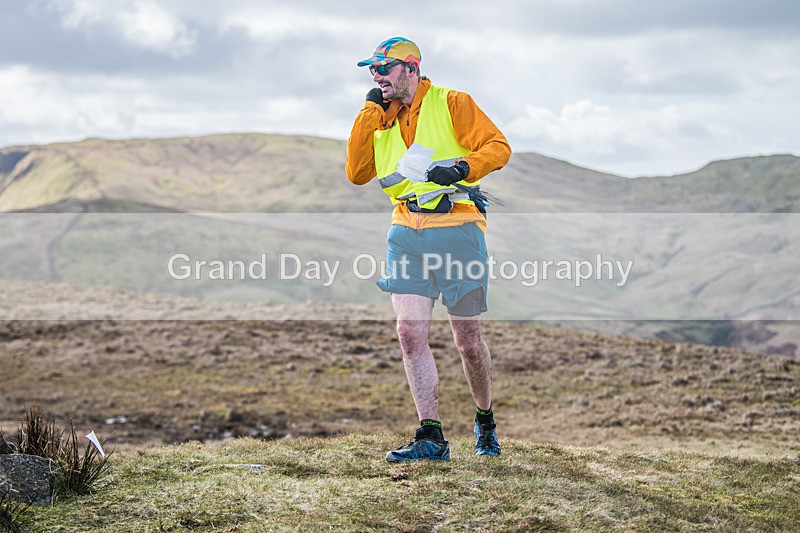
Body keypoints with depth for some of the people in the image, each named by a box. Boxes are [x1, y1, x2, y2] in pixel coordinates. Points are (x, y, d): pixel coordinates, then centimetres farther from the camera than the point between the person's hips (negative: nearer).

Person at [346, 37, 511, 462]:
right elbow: (357, 173, 6)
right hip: (408, 233, 4)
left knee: (468, 339, 3)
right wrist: (370, 114, 3)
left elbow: (498, 147, -6)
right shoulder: (382, 119, 16)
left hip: (457, 229, -4)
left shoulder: (452, 104, 0)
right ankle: (431, 438, -5)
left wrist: (462, 168, -23)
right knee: (410, 331, -9)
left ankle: (485, 421, 27)